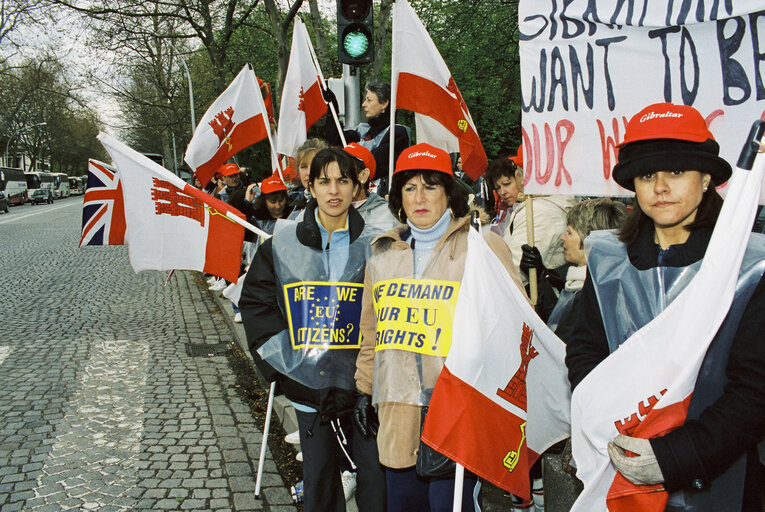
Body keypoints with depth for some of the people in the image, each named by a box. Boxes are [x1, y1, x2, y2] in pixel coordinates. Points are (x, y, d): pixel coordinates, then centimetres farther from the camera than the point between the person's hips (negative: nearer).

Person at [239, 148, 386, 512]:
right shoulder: (281, 243, 4)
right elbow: (256, 304, 5)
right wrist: (289, 368, -4)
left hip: (362, 387, -1)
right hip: (307, 386, 2)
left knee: (377, 473, 3)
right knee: (318, 479, 12)